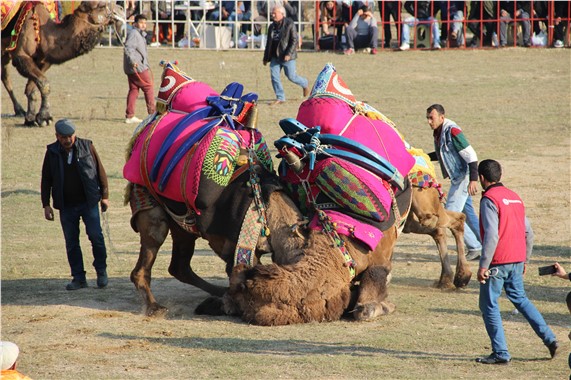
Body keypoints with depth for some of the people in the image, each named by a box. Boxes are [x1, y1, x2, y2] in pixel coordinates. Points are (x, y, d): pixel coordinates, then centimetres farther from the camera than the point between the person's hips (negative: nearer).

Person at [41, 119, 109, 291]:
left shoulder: (87, 147, -1)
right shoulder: (52, 152, 2)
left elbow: (100, 171, 5)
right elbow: (46, 180, 9)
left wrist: (104, 195, 4)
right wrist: (46, 205, 6)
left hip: (88, 202, -2)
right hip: (66, 206, 2)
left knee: (95, 236, -8)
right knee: (71, 242, 4)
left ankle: (101, 271, 10)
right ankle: (79, 278, 11)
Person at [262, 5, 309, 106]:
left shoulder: (289, 24, -9)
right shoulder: (272, 27, 12)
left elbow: (294, 40, -13)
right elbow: (269, 43, 19)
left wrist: (289, 53, -21)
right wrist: (266, 58, 18)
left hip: (287, 56, -6)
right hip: (275, 56, 6)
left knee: (291, 76, -1)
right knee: (274, 76, -3)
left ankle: (305, 84, 29)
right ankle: (280, 98, 4)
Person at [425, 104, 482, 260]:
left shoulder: (452, 131, -21)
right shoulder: (438, 132, 7)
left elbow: (471, 156, -24)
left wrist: (473, 180, -31)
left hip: (463, 178, -10)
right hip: (457, 178, 10)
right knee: (467, 213, 15)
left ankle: (475, 247, -1)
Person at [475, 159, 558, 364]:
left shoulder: (489, 199, -12)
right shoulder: (514, 197, 13)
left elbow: (491, 235, -21)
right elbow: (528, 232, 15)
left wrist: (483, 265, -20)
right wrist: (524, 260, 24)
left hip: (498, 262, -8)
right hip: (517, 260, 8)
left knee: (489, 305, 1)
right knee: (520, 299, 20)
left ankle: (501, 353, -1)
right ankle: (549, 338, 14)